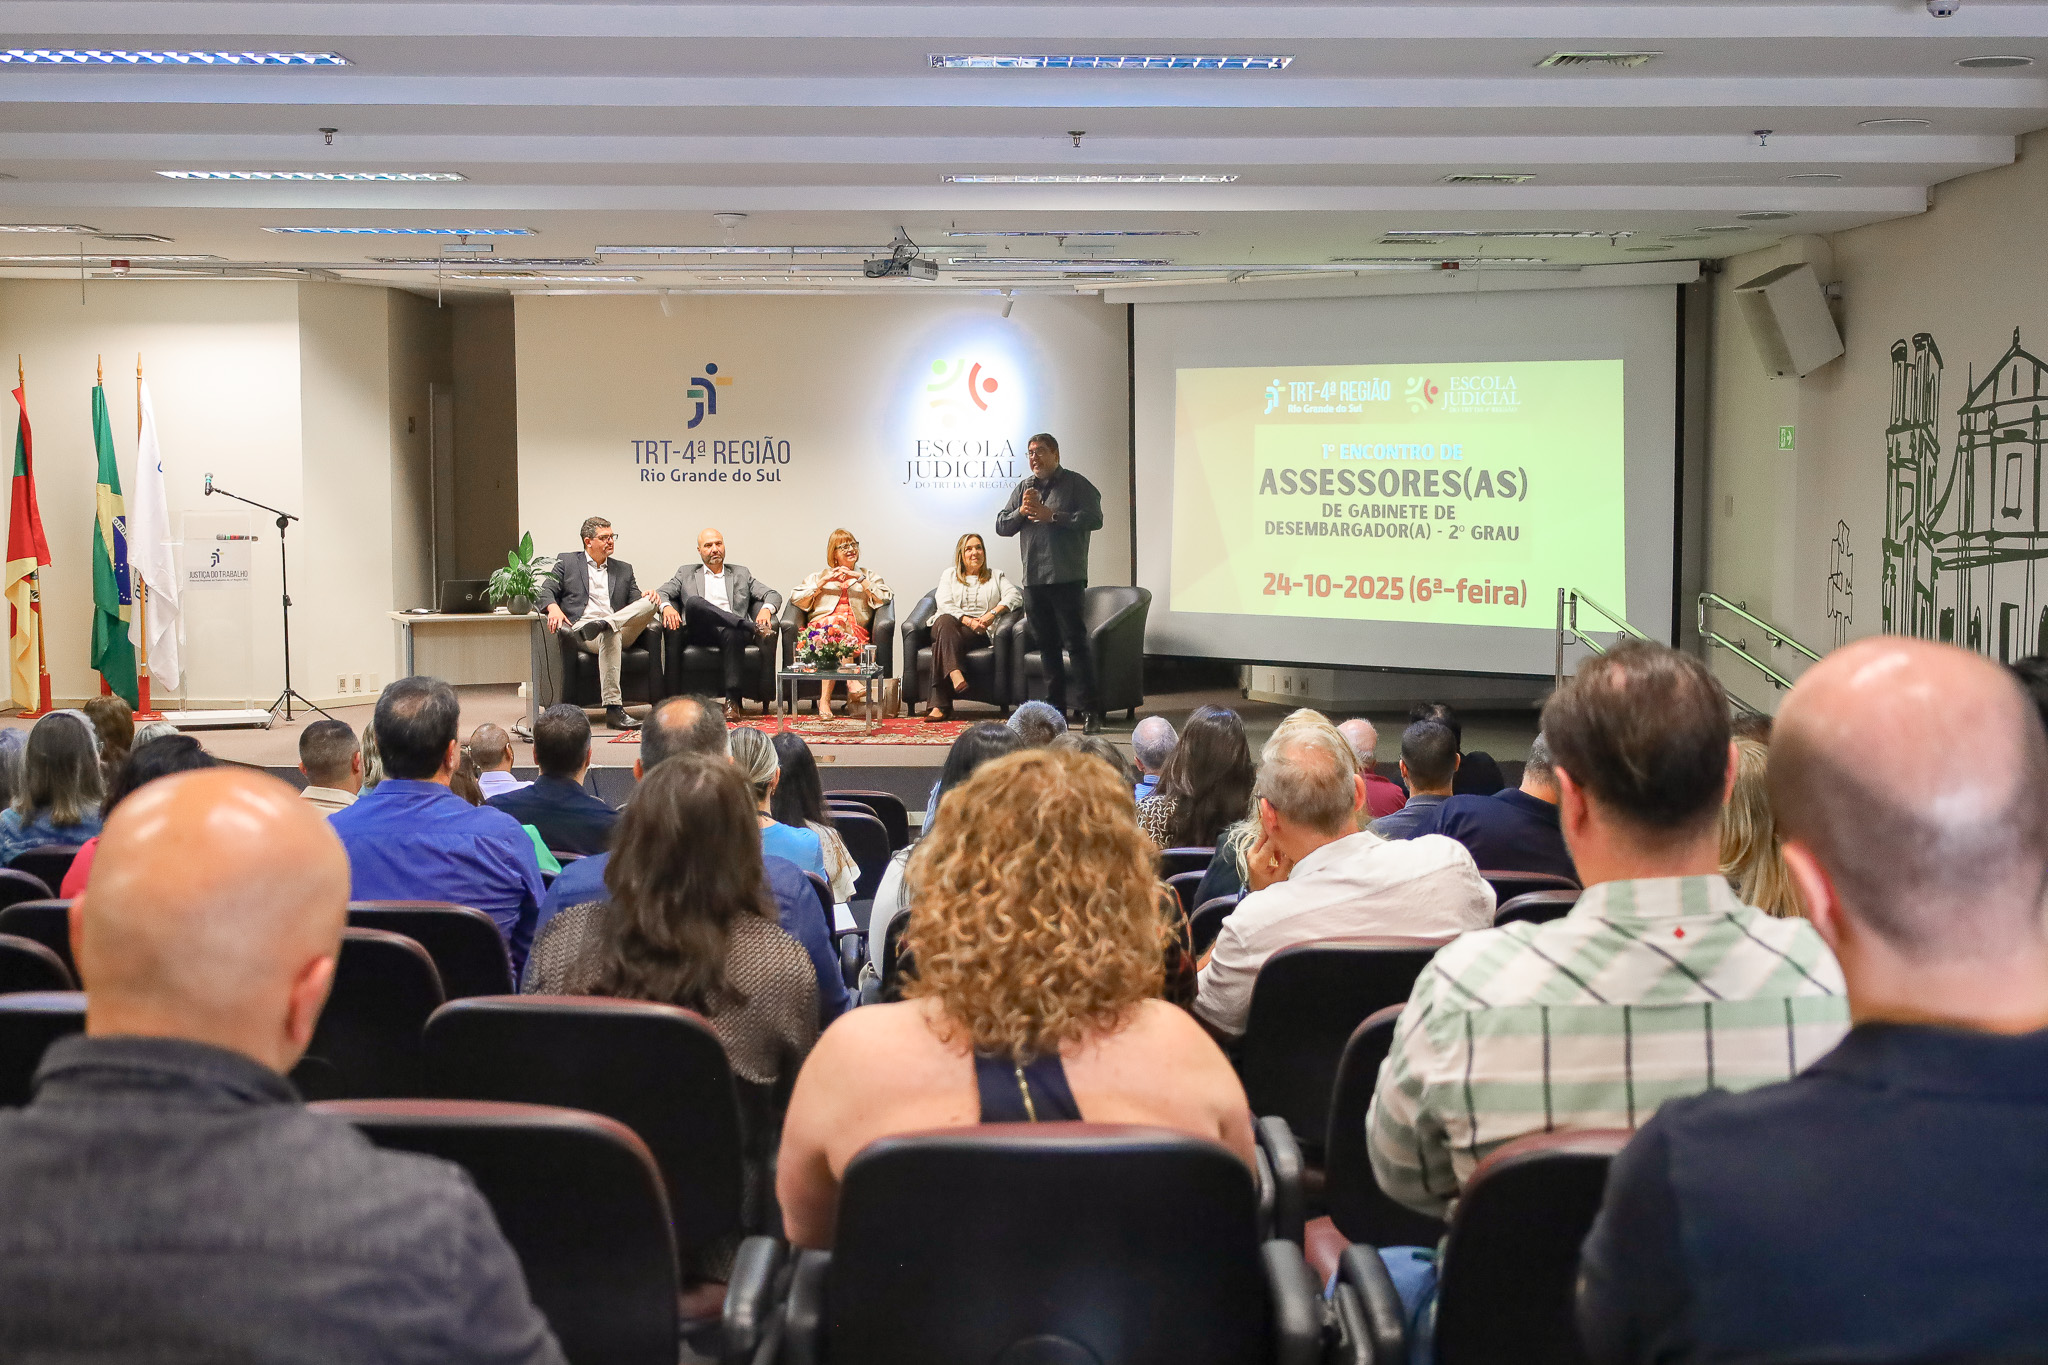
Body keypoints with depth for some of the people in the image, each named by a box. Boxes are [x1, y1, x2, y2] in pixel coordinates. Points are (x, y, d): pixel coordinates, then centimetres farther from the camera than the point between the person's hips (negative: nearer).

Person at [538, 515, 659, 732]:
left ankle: (604, 624, -44)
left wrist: (646, 597, -6)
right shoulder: (567, 563, 19)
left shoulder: (624, 569, 28)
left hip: (622, 629, 4)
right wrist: (553, 607, -15)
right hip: (582, 629, -4)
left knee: (649, 603, -23)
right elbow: (546, 590, 9)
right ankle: (613, 709, -49)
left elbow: (636, 601, 20)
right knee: (610, 635, -41)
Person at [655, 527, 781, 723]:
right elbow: (660, 593, 15)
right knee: (694, 602, -33)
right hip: (699, 632, 0)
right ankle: (754, 628, -40)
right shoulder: (686, 573, 27)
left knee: (732, 633, -39)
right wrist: (667, 607, -10)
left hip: (731, 629, 0)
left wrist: (767, 609, -6)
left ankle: (733, 700, -43)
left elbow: (774, 595, 19)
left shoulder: (741, 573, 27)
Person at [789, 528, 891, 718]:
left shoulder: (869, 576, 27)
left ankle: (825, 700, -47)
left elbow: (884, 599, 7)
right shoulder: (819, 576, 28)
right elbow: (796, 599, 12)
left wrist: (860, 579, 1)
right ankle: (852, 680, -49)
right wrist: (824, 582, 4)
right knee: (835, 621, -38)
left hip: (855, 634, 0)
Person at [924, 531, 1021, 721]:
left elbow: (1014, 596, 3)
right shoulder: (949, 575, 22)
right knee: (944, 621, -39)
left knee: (942, 642, -35)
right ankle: (955, 674, -59)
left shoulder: (996, 576, 22)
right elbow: (945, 605, 5)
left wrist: (993, 613, -16)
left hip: (979, 633, -1)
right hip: (951, 626, 1)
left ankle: (939, 705, -49)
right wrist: (968, 621, -12)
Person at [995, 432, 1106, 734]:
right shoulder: (1024, 488, 17)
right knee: (1047, 646, 10)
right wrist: (1021, 511, -4)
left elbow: (1094, 518, -12)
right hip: (1033, 579, 6)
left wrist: (1052, 516, -15)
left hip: (1066, 578, -6)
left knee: (1076, 641, -9)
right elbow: (1001, 526, 15)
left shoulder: (1075, 484, 0)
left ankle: (1092, 710, -8)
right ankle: (1056, 709, 16)